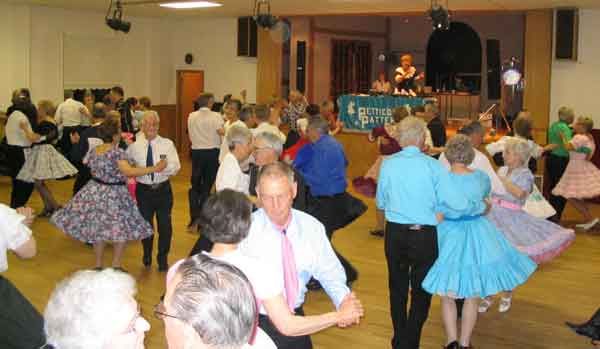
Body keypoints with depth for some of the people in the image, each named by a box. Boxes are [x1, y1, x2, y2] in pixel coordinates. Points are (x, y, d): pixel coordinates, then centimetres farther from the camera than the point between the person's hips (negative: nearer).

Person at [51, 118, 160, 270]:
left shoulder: (94, 151, 1)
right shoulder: (117, 152, -21)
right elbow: (128, 171, -35)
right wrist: (154, 169, -36)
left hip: (95, 192, 7)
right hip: (114, 195, -7)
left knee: (98, 229, 17)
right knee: (122, 230, 8)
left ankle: (98, 265, 26)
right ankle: (116, 265, 12)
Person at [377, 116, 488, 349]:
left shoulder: (387, 164, -5)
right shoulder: (432, 166, -12)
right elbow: (457, 204, -11)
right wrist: (481, 207, 8)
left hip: (394, 234, 3)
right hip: (424, 235, -3)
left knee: (397, 289, 19)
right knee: (421, 293, 12)